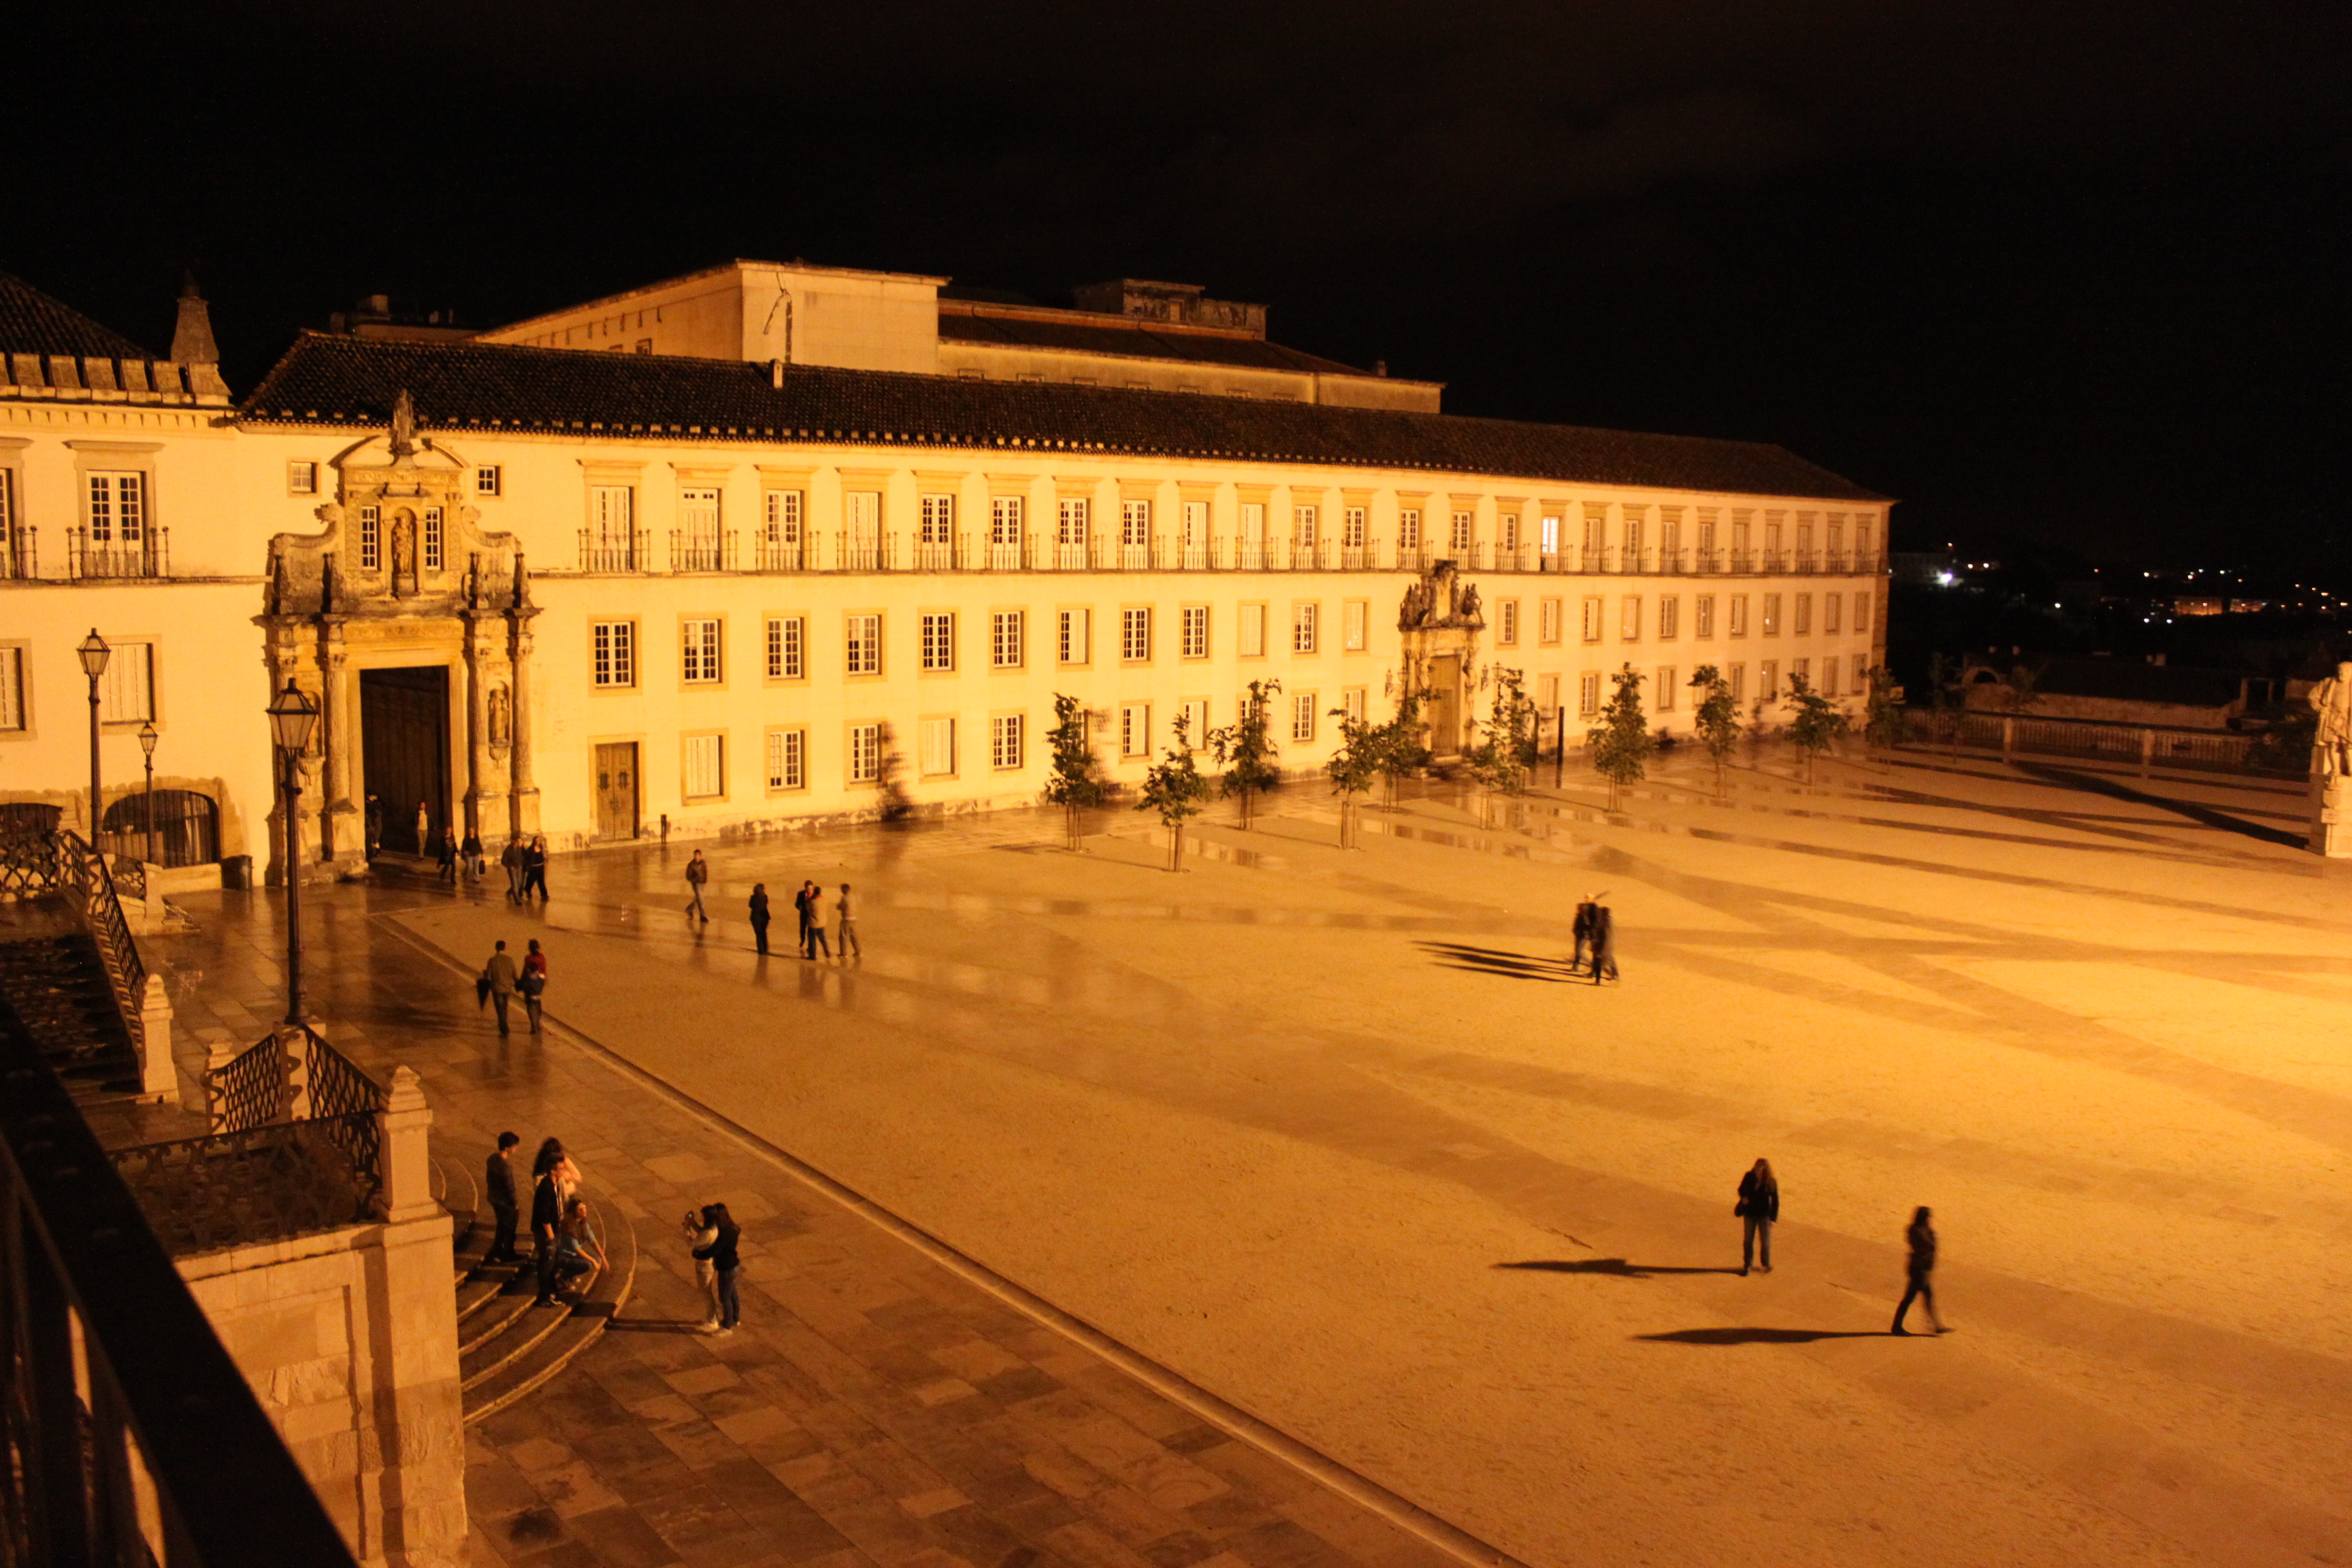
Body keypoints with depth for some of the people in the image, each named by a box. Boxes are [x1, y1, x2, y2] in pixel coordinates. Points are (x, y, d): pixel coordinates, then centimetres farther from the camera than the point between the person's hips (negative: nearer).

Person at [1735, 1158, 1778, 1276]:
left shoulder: (1771, 1183, -16)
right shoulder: (1749, 1177, -11)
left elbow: (1775, 1201, -7)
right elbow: (1741, 1189, 6)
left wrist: (1773, 1218, -7)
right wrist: (1743, 1197, -15)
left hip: (1764, 1215, -2)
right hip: (1750, 1214, 2)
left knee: (1765, 1241, 11)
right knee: (1748, 1240, 10)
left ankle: (1766, 1264, 31)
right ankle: (1747, 1265, 23)